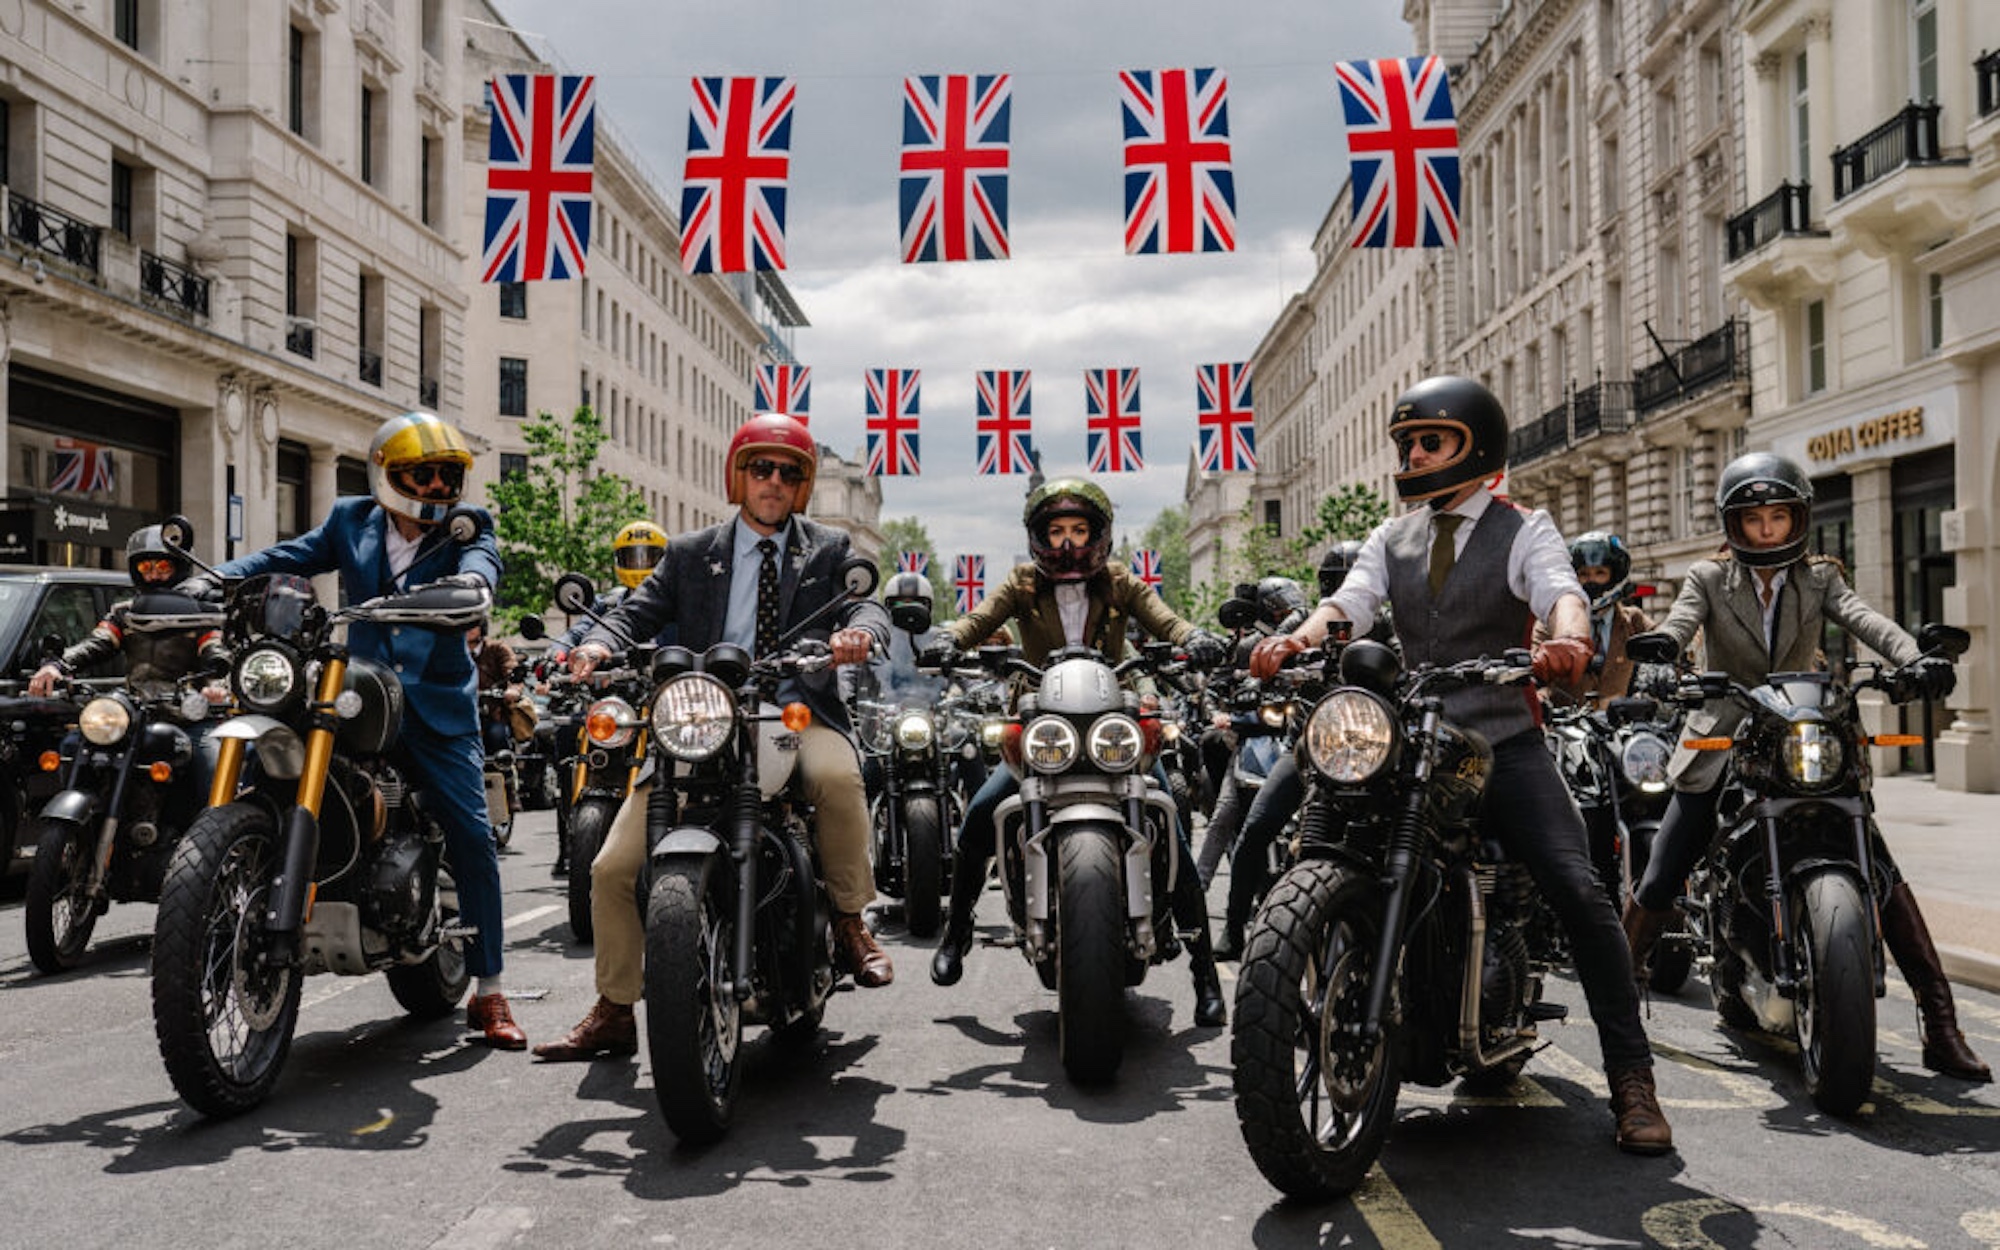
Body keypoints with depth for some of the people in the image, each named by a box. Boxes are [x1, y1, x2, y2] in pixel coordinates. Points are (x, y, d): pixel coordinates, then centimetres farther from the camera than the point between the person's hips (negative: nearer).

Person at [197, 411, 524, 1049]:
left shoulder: (466, 524, 5)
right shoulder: (351, 519, 12)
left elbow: (483, 557, -16)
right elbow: (289, 556, 4)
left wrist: (471, 576, -40)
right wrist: (216, 577, -14)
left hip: (437, 707, -2)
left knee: (472, 837, -8)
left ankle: (489, 993, 2)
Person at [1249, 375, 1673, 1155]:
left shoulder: (1524, 530, 5)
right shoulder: (1392, 539, 16)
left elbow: (1561, 591, -16)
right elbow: (1348, 601, -2)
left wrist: (1568, 638, -41)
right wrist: (1296, 639, -25)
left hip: (1503, 744, -3)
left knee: (1579, 894, -15)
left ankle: (1631, 1079, -6)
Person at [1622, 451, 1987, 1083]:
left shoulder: (1819, 579, 8)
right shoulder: (1707, 579, 4)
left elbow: (1867, 620, -10)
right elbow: (1675, 628, -14)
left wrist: (1916, 658, -32)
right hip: (1722, 747, -1)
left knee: (1883, 876, -9)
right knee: (1659, 882, -3)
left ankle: (1941, 1027, -1)